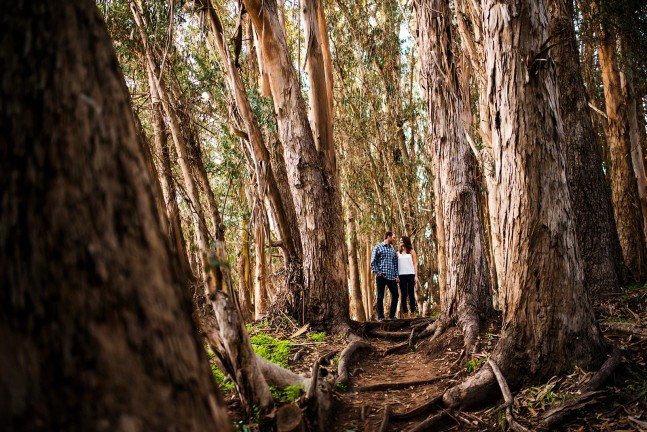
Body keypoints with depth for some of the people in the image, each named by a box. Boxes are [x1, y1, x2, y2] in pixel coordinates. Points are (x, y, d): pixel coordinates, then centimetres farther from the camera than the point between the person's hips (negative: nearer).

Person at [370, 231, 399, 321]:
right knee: (380, 296, -1)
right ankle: (380, 317, 5)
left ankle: (392, 315, 15)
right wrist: (377, 272, -11)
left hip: (391, 277, 5)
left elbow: (395, 263, 16)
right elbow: (373, 262, -1)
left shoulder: (393, 250, 18)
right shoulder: (378, 248, 3)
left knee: (395, 295, 2)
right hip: (381, 276, -5)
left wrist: (397, 276, 6)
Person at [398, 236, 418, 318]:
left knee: (411, 294, -1)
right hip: (402, 275, 2)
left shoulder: (411, 251, 8)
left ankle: (413, 313, 3)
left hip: (410, 274, -2)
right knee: (403, 294, 1)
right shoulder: (398, 253, 13)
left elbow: (415, 264, 5)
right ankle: (405, 314, 3)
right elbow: (396, 264, 9)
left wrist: (416, 276, -3)